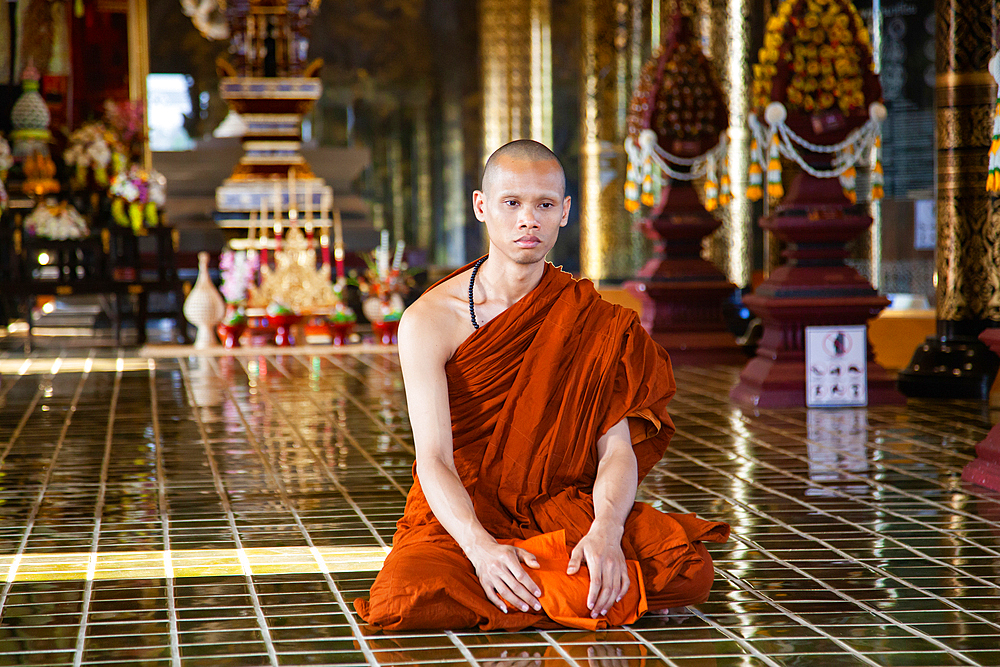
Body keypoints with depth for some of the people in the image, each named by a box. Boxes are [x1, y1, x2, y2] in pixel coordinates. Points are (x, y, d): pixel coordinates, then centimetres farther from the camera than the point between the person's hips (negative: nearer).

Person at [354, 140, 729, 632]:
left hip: (563, 508, 1)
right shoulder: (429, 321, -7)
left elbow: (616, 450, -8)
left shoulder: (594, 323, 0)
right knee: (406, 602, -34)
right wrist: (482, 548, -34)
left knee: (689, 570, -26)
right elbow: (434, 460, -16)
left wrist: (605, 532, -30)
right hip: (461, 515, -1)